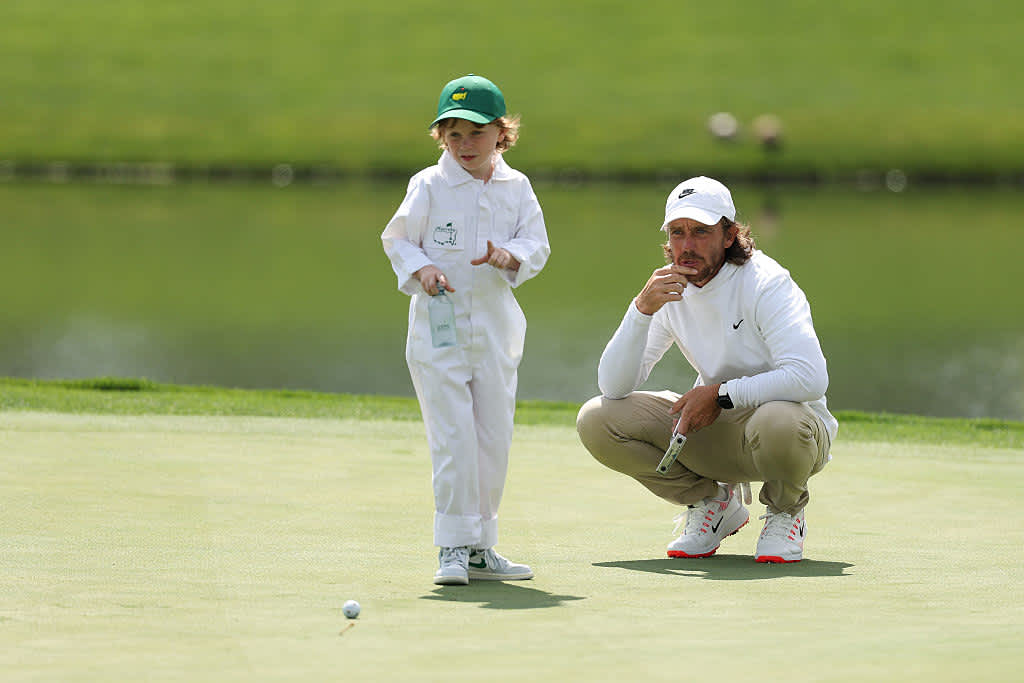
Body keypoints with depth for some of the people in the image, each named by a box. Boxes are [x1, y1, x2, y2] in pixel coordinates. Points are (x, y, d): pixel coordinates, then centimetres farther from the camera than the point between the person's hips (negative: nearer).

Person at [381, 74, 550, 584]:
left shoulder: (516, 188, 5)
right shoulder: (428, 186, -3)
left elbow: (537, 245, 3)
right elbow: (397, 239, 2)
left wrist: (510, 257, -18)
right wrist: (421, 269, -16)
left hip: (496, 326, 4)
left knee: (493, 437, 7)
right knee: (452, 436, -9)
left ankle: (480, 547, 17)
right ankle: (453, 546, -3)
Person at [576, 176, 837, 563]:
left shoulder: (765, 283, -18)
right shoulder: (669, 292, -2)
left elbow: (810, 378, -31)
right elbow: (613, 387, -9)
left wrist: (720, 394, -27)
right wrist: (643, 309, -23)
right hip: (714, 429, 5)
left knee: (777, 423, -43)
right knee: (596, 421, -12)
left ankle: (785, 512, -5)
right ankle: (714, 503, 6)